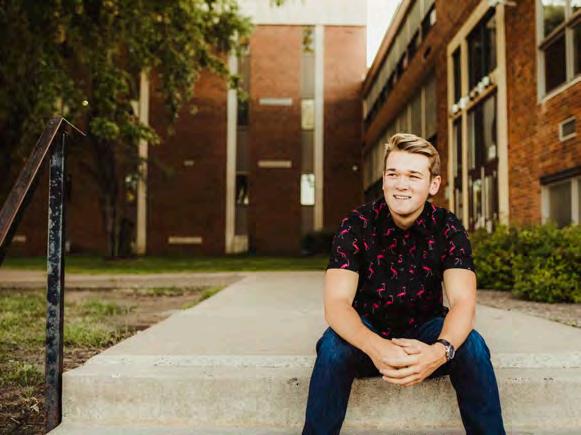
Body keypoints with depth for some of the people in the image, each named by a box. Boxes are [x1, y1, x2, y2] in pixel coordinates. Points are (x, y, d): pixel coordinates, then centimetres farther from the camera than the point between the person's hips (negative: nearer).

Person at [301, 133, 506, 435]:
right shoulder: (357, 225, -16)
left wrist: (440, 351, -46)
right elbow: (336, 303, -25)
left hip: (425, 332, 1)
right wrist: (377, 348, -46)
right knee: (334, 345, -32)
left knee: (471, 345, -28)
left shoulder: (448, 229, -12)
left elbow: (463, 302, -22)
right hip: (368, 332, -1)